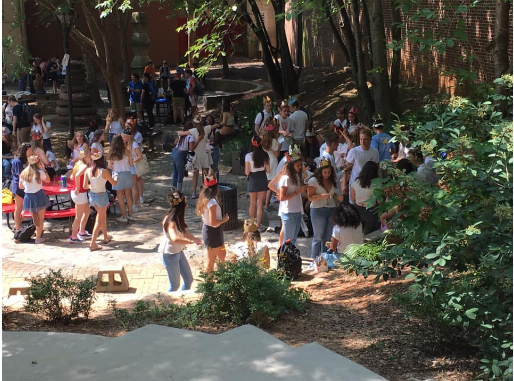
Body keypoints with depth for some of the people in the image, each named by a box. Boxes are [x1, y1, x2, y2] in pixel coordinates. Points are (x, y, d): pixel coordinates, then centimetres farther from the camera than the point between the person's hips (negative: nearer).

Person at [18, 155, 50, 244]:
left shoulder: (23, 173, 1)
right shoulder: (40, 172, -14)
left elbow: (21, 186, 8)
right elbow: (48, 180, 1)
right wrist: (43, 169, 1)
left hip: (28, 197, 5)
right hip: (38, 196, -4)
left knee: (34, 218, 20)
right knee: (41, 219, 6)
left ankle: (37, 233, 25)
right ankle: (38, 238, 6)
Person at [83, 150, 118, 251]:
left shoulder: (88, 171, -6)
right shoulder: (104, 171, -18)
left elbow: (85, 186, -2)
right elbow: (114, 184, -8)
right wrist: (116, 178, 13)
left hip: (92, 195, 5)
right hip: (101, 195, -5)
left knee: (103, 215, 26)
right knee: (99, 220, 5)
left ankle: (106, 237, 40)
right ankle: (93, 244, 3)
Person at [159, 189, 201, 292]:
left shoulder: (178, 218, 0)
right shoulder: (170, 221, -29)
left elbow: (184, 232, 12)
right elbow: (175, 239, -46)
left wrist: (195, 238, -8)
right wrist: (191, 242, -37)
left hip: (179, 252, 9)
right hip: (170, 255, -9)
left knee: (189, 279, 15)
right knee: (175, 285, 5)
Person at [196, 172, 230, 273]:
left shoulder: (205, 199, -2)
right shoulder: (212, 202, -28)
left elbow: (199, 213, 12)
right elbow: (213, 223, -29)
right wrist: (224, 219, -13)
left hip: (207, 230, 9)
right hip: (212, 232, -9)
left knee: (222, 255, 23)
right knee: (211, 260, 8)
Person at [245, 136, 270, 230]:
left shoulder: (248, 156, -15)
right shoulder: (265, 155, -8)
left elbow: (247, 172, -13)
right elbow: (268, 170, -2)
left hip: (253, 180, -1)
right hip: (262, 179, 1)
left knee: (253, 203, 17)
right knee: (260, 204, 8)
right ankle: (258, 224, 10)